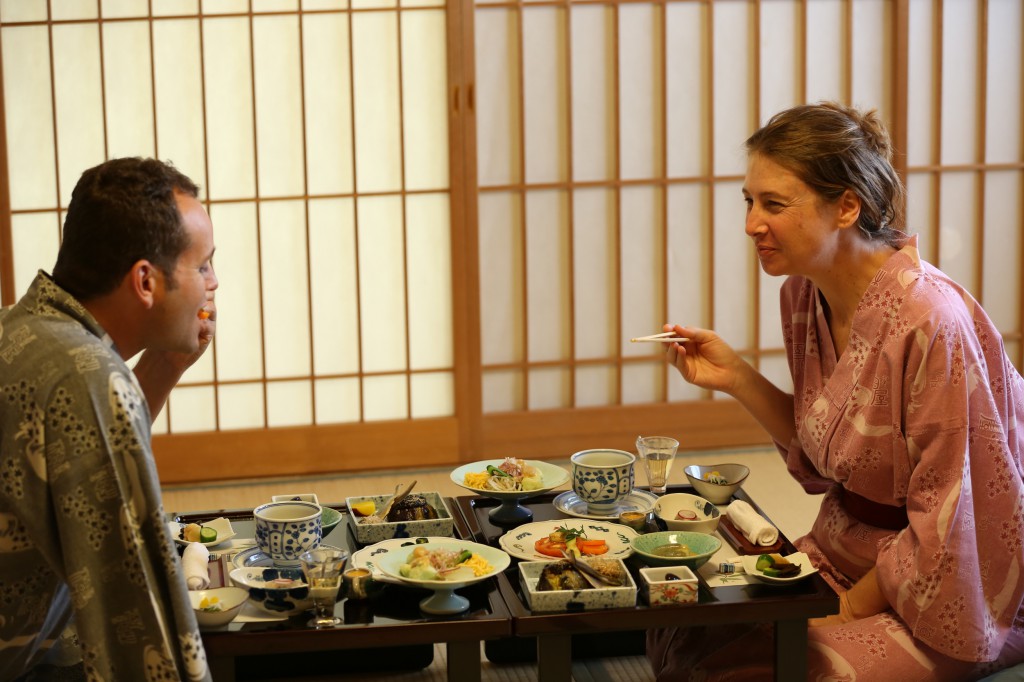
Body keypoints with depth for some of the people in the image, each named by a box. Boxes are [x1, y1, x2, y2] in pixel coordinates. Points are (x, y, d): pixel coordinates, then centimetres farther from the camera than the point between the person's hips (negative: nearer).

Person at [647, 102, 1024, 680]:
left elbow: (944, 526, -21)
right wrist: (737, 378, -2)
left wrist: (850, 611, -12)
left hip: (955, 590, -7)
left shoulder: (930, 323, -27)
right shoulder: (805, 293, -2)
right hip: (844, 551, 7)